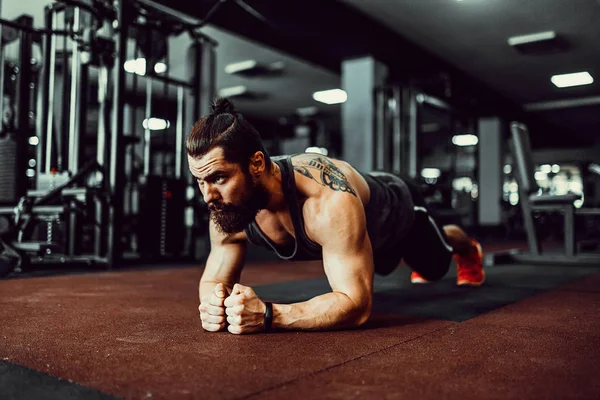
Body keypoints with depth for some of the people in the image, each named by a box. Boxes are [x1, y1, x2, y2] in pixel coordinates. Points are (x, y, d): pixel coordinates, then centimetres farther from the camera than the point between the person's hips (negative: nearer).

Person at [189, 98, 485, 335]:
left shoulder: (330, 202, -53)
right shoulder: (227, 208, -34)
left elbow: (357, 304, -51)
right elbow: (214, 279, -22)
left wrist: (268, 315, -63)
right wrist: (214, 301, -47)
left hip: (397, 208, -4)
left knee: (436, 266, 28)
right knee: (392, 267, 38)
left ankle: (468, 249, 66)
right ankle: (416, 265, 75)